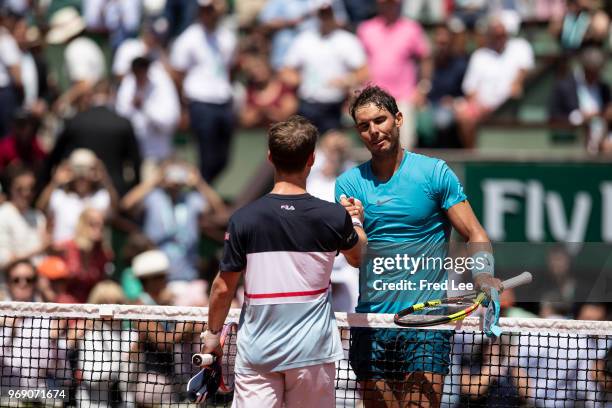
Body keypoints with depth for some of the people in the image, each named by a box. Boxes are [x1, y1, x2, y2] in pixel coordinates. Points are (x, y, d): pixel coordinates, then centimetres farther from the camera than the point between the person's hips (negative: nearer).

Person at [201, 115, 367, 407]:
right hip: (312, 350, 1)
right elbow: (358, 257, 16)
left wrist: (213, 333, 14)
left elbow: (224, 287, -1)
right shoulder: (333, 216, -6)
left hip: (256, 351, -1)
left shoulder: (244, 219, -8)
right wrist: (356, 222, 36)